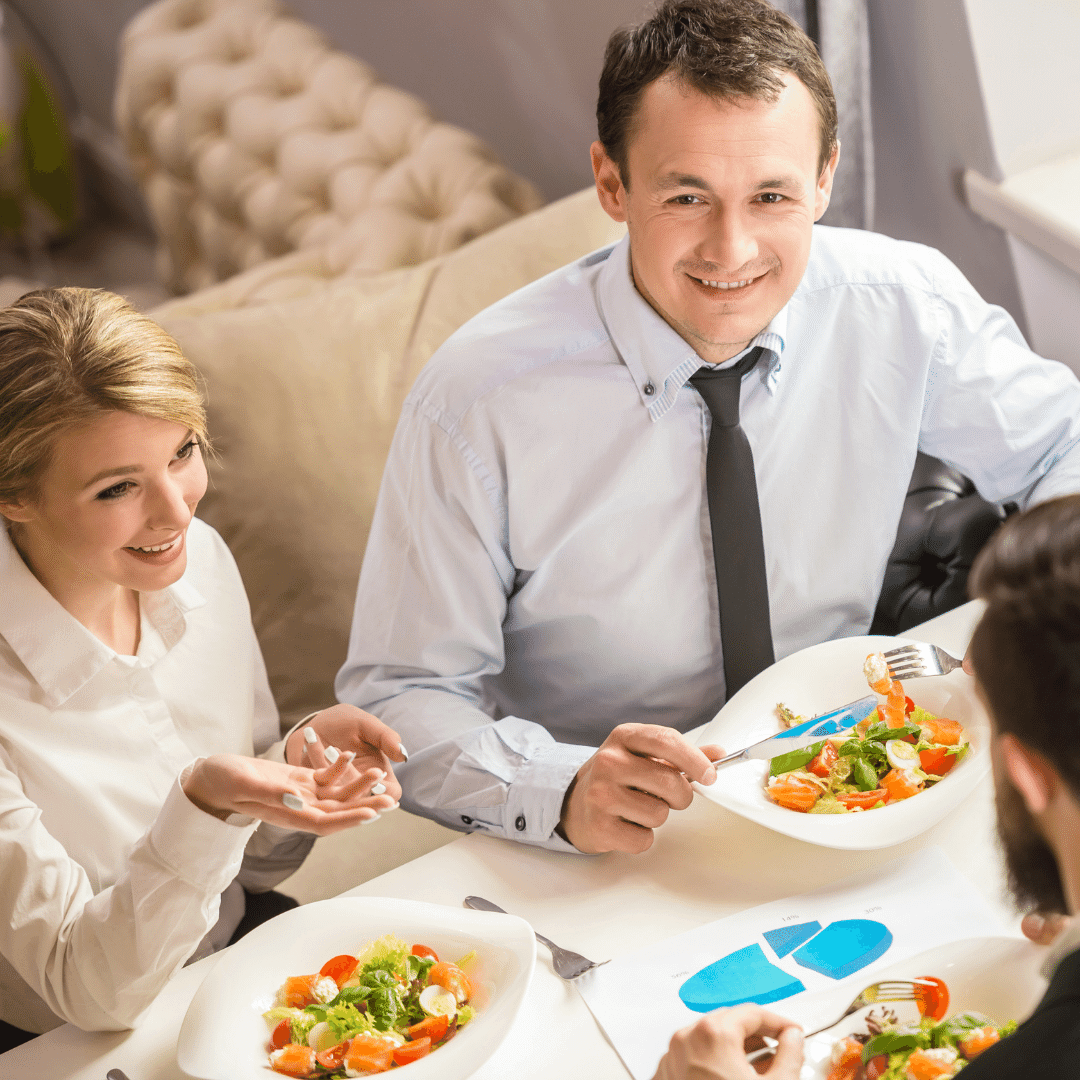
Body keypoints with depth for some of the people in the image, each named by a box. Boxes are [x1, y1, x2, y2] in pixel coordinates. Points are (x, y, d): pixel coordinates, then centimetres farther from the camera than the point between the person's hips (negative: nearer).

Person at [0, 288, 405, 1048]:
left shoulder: (201, 562, -7)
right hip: (70, 1049, -7)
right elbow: (93, 992, -21)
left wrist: (303, 759, -15)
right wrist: (200, 810, -36)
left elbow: (253, 869, 5)